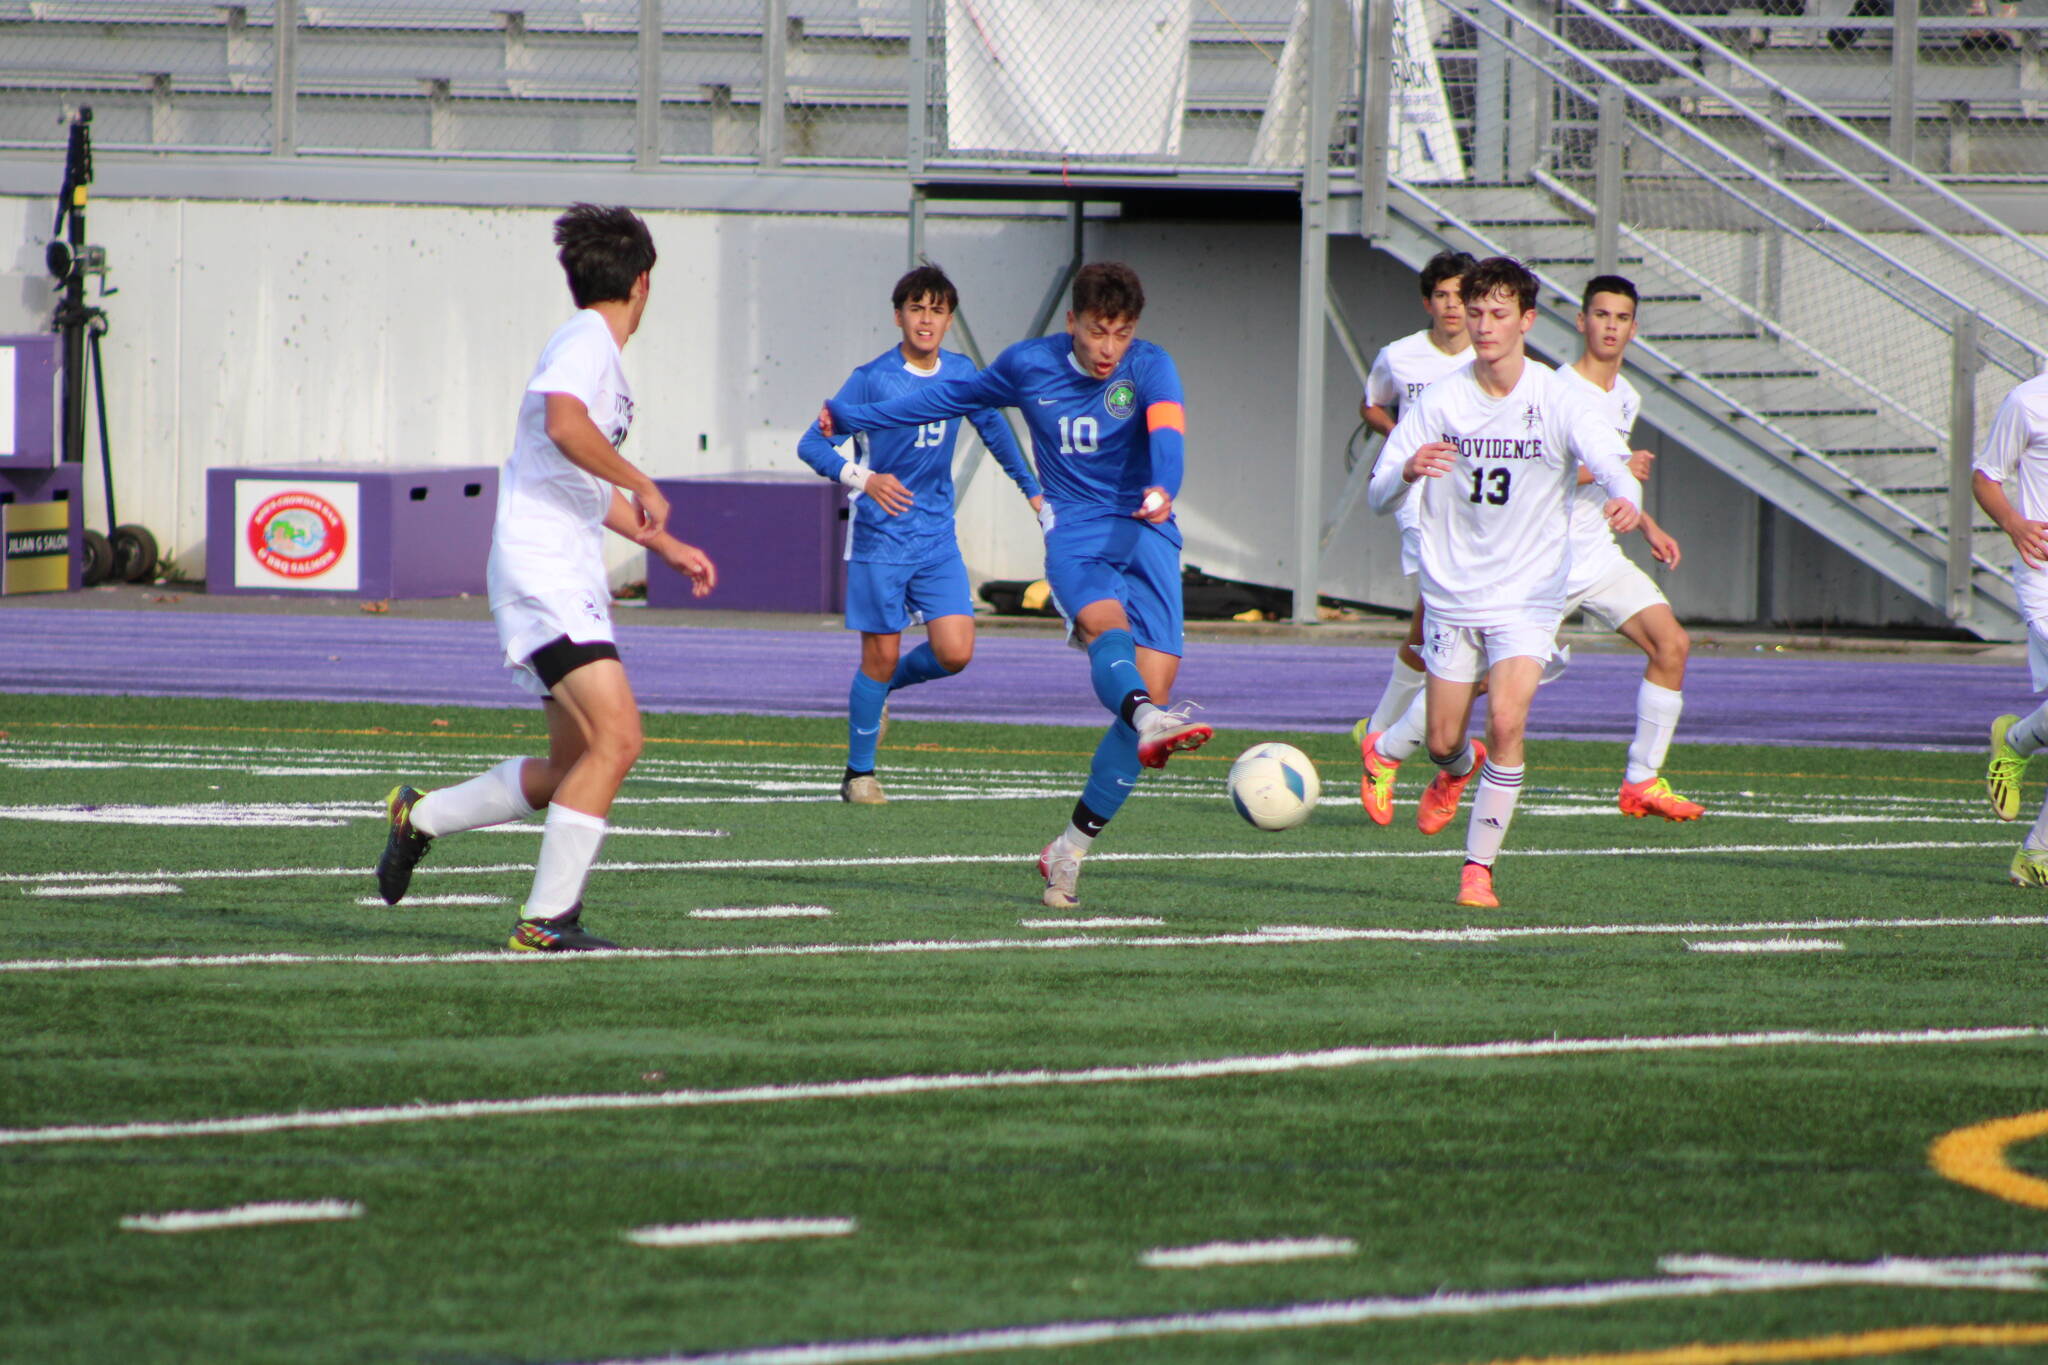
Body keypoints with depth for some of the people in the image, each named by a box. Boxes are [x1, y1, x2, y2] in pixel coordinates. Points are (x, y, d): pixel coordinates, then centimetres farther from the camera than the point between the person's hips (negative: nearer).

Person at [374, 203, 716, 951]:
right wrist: (643, 486, -20)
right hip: (542, 573, -10)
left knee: (574, 767, 13)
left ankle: (422, 815, 27)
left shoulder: (596, 349, 22)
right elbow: (564, 425, -31)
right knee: (616, 736, -19)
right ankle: (546, 918, -17)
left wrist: (666, 546, 35)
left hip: (570, 579, 10)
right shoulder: (587, 342, -9)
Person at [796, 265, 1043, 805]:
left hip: (937, 539, 4)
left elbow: (994, 429, 23)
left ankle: (888, 683, 24)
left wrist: (1032, 488, 29)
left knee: (955, 652, -8)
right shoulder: (872, 379, -11)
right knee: (881, 656, -2)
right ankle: (859, 774, 14)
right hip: (880, 540, -4)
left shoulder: (961, 373, 4)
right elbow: (812, 444, -11)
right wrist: (862, 478, -27)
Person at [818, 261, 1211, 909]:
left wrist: (1162, 488, -48)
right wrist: (854, 417, 30)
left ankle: (1071, 849, -2)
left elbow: (1167, 430, -25)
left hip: (1146, 533, 0)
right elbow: (957, 396, 22)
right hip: (1075, 533, 0)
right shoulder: (1030, 365, 4)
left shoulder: (1150, 368, -5)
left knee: (1155, 680, -13)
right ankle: (1148, 724, -66)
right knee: (1108, 622, -33)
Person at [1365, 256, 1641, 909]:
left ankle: (1479, 866, -7)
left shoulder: (1557, 400, -8)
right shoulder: (1441, 400, -4)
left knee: (1506, 720, -21)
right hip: (1451, 592, 2)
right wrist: (1408, 471, -29)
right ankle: (1458, 771, 46)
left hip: (1529, 595, -2)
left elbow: (1612, 464, -19)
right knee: (1442, 740, 7)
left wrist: (1625, 500, -43)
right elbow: (1379, 498, -5)